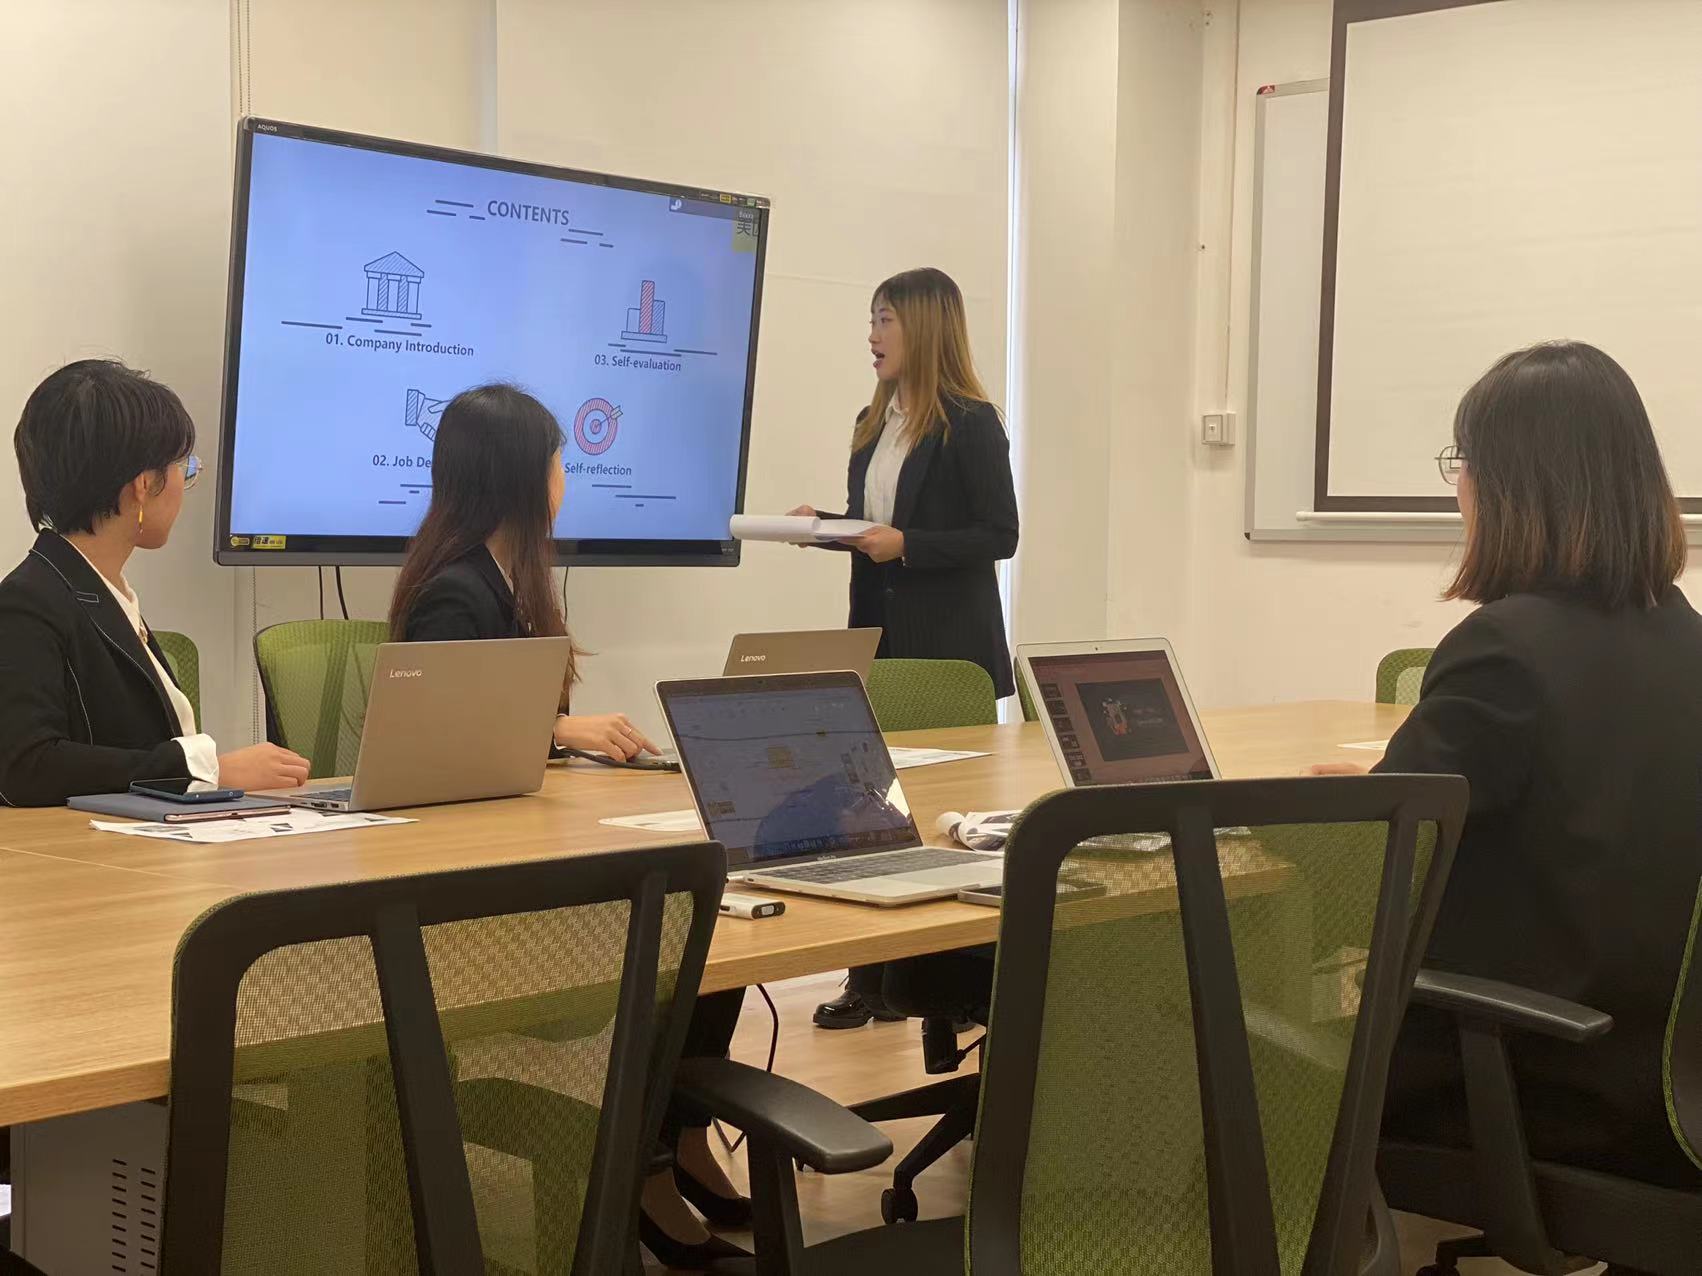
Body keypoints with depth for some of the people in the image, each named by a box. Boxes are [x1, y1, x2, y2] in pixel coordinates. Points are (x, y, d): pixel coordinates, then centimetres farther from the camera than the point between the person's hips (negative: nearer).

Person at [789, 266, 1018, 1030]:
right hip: (878, 634, 7)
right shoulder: (873, 423, 14)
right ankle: (876, 978, 11)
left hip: (946, 644, -7)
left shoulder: (969, 422, -9)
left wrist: (906, 545, -21)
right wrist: (826, 525, 2)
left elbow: (998, 536, -12)